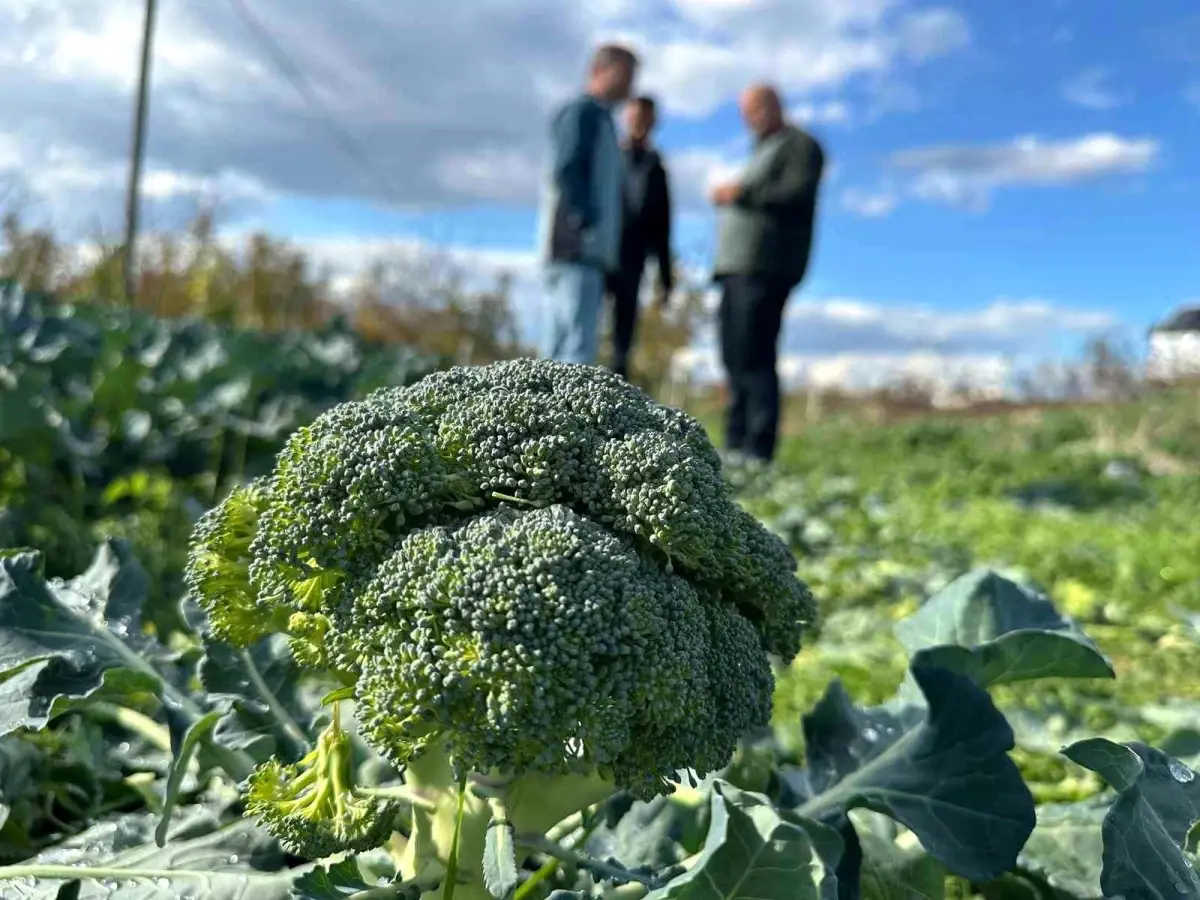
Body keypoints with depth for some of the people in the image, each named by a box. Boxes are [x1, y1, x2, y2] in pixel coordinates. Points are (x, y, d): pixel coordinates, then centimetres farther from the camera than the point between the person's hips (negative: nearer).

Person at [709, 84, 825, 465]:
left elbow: (798, 194, -13)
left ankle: (758, 448, -17)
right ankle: (735, 444, 7)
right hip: (736, 265, 9)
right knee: (734, 357, 5)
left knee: (753, 356, -16)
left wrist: (742, 193, -13)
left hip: (766, 267, -9)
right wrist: (726, 197, 10)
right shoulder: (762, 150, 30)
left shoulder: (800, 145, 2)